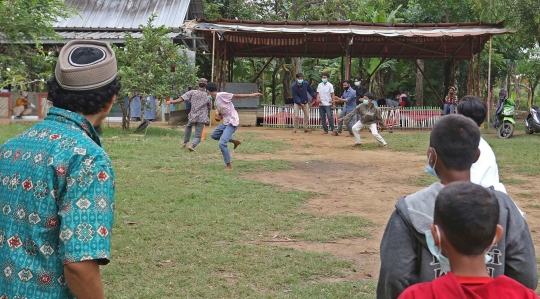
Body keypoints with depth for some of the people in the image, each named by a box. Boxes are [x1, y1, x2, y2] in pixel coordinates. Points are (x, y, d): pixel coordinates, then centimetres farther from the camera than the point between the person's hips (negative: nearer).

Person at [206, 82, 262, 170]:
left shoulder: (221, 95, -15)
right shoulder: (215, 103, 12)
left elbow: (236, 96, -16)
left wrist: (251, 95, -21)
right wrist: (218, 118, -7)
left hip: (232, 123, -10)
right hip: (225, 122, 10)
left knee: (222, 143, -16)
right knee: (214, 135, 25)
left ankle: (229, 166, -6)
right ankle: (235, 141, 27)